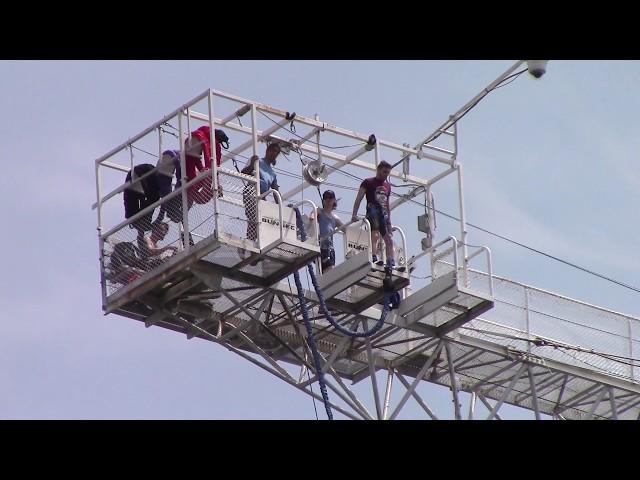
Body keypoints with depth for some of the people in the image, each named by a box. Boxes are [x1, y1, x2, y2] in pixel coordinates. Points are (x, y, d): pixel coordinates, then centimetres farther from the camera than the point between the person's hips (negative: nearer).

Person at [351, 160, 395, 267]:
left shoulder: (388, 186, 23)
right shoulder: (368, 182, 6)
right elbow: (358, 199, 0)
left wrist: (389, 221, 22)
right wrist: (354, 215, -11)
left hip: (384, 214, 6)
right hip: (373, 211, -6)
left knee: (389, 239, -4)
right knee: (375, 234, -25)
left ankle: (391, 263, -8)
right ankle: (374, 257, -35)